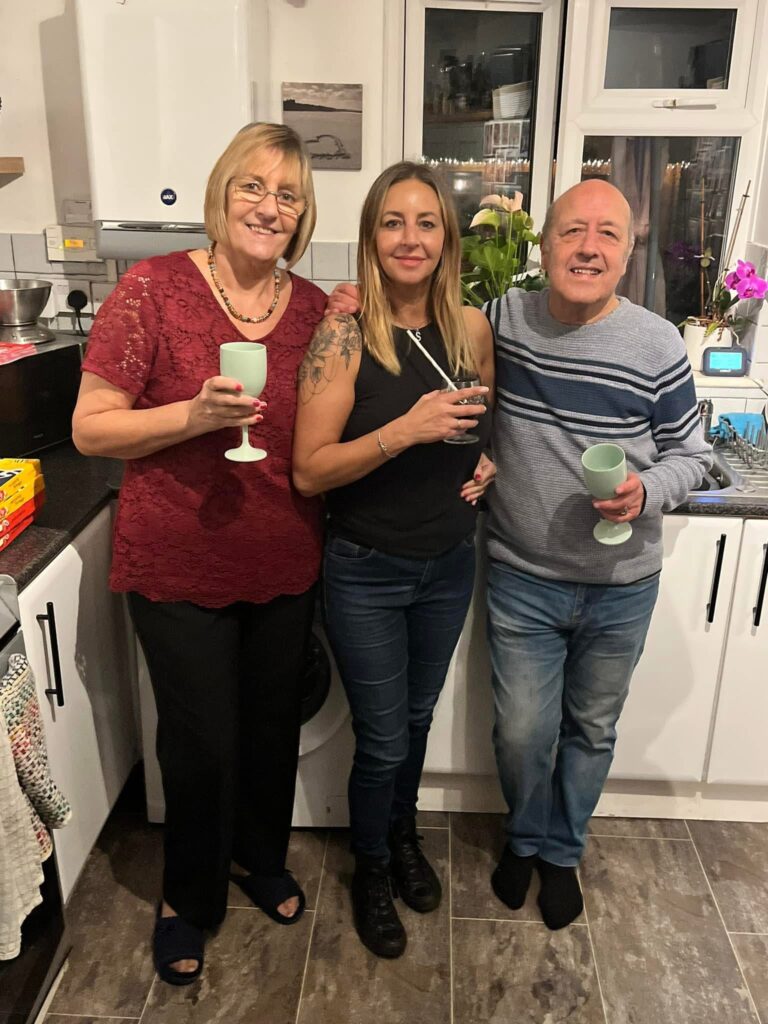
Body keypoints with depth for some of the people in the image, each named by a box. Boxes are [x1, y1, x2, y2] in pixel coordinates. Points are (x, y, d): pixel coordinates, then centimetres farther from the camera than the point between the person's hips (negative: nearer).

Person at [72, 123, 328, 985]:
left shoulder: (316, 308, 3)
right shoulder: (153, 288, -10)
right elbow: (91, 428, -11)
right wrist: (197, 414, -25)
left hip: (285, 566, 4)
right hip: (179, 568, -4)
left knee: (274, 725, 20)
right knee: (202, 742, 10)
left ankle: (259, 858, 50)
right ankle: (188, 897, 41)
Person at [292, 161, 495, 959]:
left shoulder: (471, 327, -2)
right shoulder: (344, 335, -16)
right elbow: (309, 471, -18)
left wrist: (490, 462, -5)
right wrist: (407, 430, -29)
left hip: (449, 564, 4)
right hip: (366, 572, -4)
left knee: (418, 716, 23)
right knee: (382, 740, 10)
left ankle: (404, 834, 52)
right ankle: (371, 869, 41)